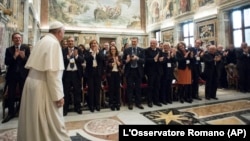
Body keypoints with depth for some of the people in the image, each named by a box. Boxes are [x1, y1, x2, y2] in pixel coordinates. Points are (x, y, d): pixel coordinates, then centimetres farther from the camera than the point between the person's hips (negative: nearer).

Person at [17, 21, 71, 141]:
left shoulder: (42, 41, 12)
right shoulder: (54, 43, -15)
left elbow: (38, 65, 13)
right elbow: (53, 72, -23)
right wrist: (59, 95, -19)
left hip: (32, 82, 9)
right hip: (43, 87, -9)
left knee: (33, 120, 21)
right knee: (52, 121, 4)